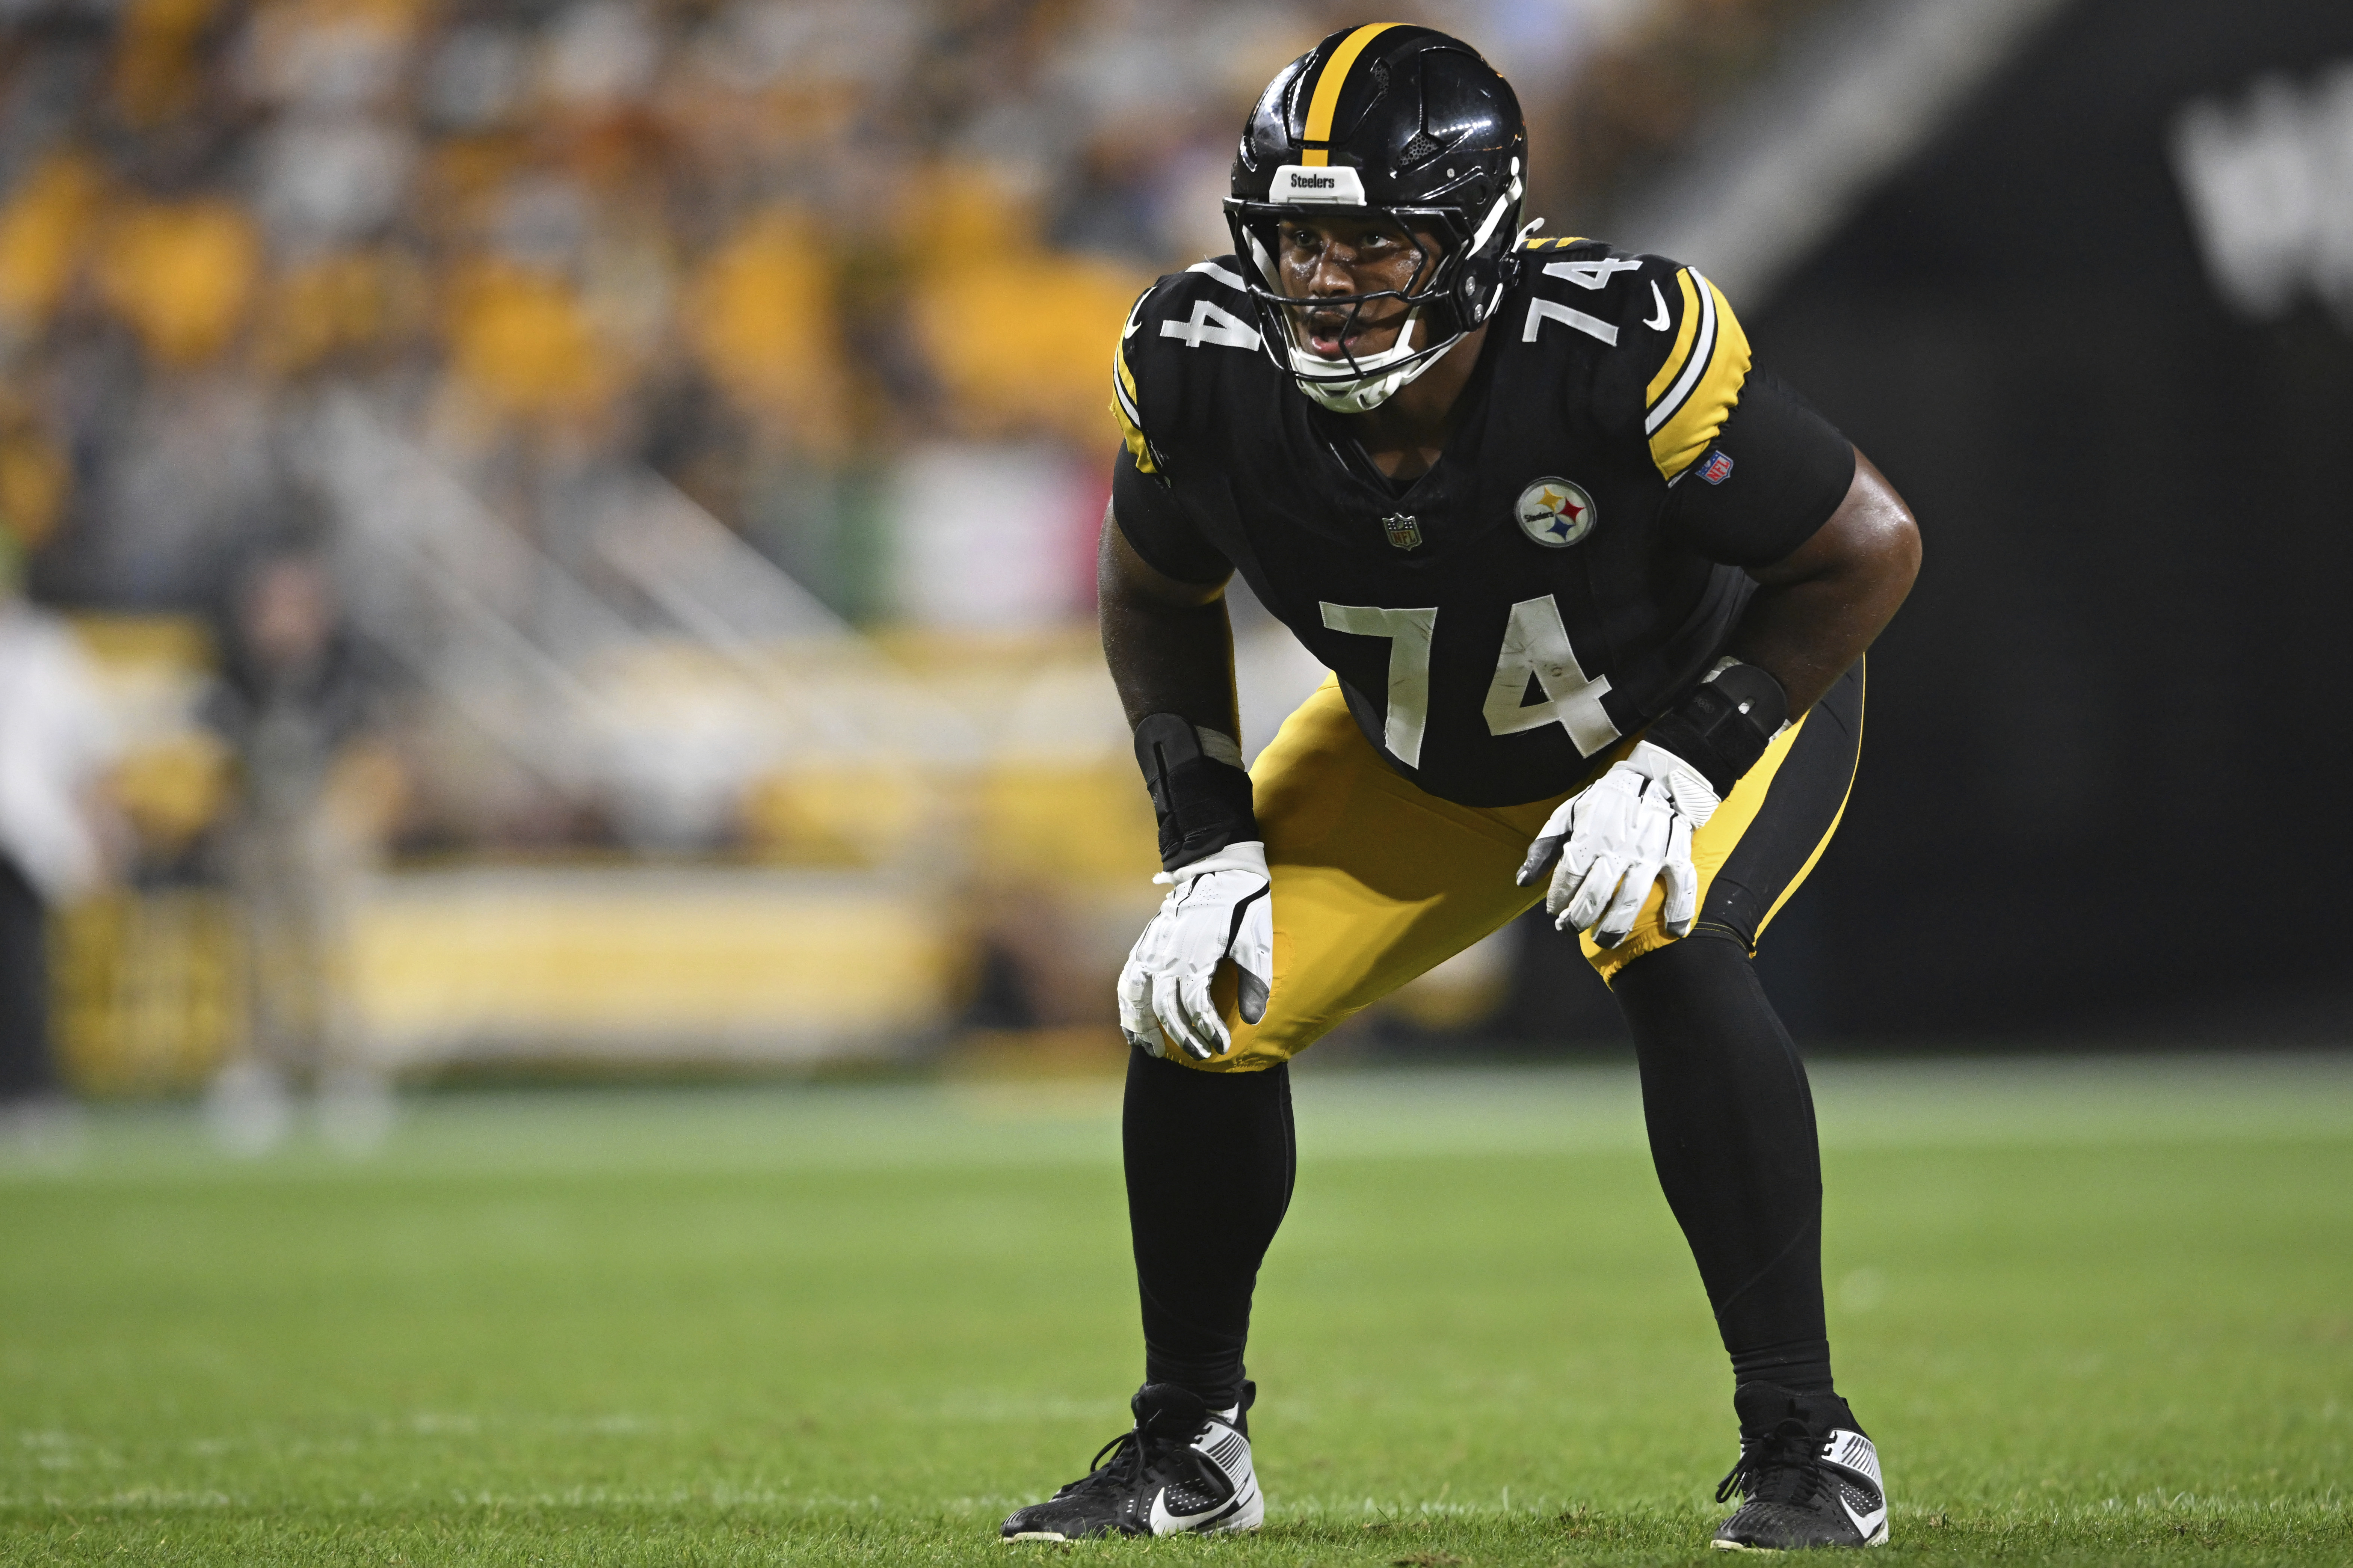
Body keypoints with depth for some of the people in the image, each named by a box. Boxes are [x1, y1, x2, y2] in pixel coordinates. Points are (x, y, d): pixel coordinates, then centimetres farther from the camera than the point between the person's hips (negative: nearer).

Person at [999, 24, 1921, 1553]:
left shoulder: (1615, 351, -38)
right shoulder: (1207, 370, -25)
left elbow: (1871, 548, -24)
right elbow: (1159, 597, -2)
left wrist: (1686, 767, -28)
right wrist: (1209, 846, -10)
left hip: (1719, 696, -4)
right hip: (1428, 756, 4)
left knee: (1662, 943, -33)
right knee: (1207, 1006, -8)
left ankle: (1806, 1444, -22)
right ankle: (1190, 1444, 18)